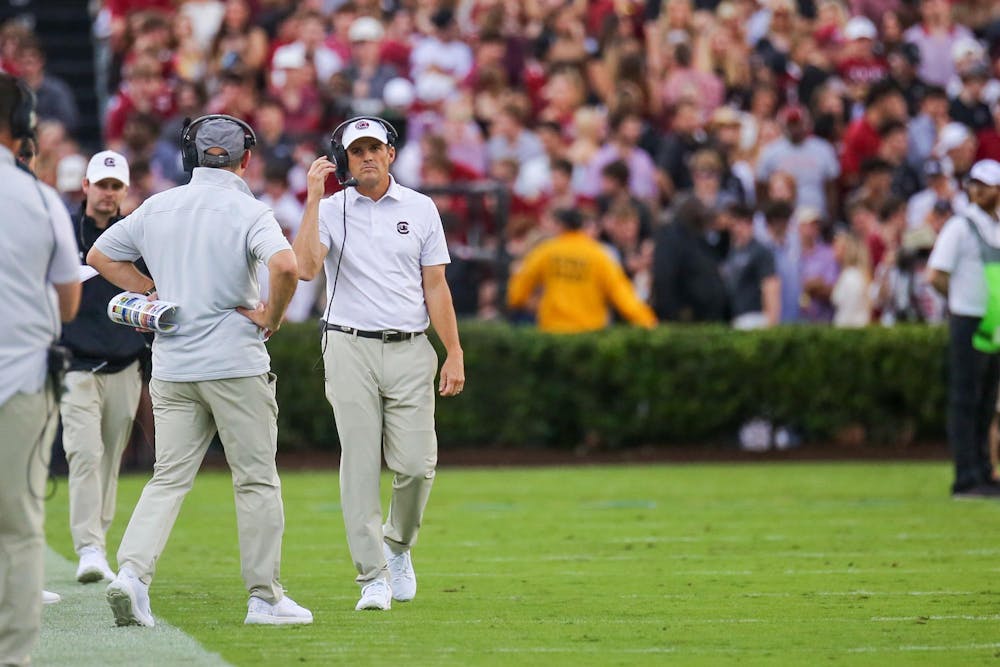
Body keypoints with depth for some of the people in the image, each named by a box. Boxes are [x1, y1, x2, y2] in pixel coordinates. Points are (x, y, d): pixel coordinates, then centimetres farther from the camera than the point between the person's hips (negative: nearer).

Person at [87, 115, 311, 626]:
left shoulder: (157, 207, 7)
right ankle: (264, 597, 7)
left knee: (169, 478, 6)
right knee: (256, 480, 5)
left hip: (170, 367, 4)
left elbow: (100, 255, 17)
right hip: (235, 362, -4)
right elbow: (284, 266, -26)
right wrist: (272, 317, -10)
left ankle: (132, 570, -14)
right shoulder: (248, 212, -9)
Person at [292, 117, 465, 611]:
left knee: (416, 464, -6)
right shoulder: (331, 211, 4)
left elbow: (436, 287, 9)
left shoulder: (420, 210, 9)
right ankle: (374, 576, -2)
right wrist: (313, 199, -15)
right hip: (350, 349, -1)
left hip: (410, 351, 1)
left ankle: (398, 543, 23)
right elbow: (305, 268, -14)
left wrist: (454, 355, 3)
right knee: (360, 464, -5)